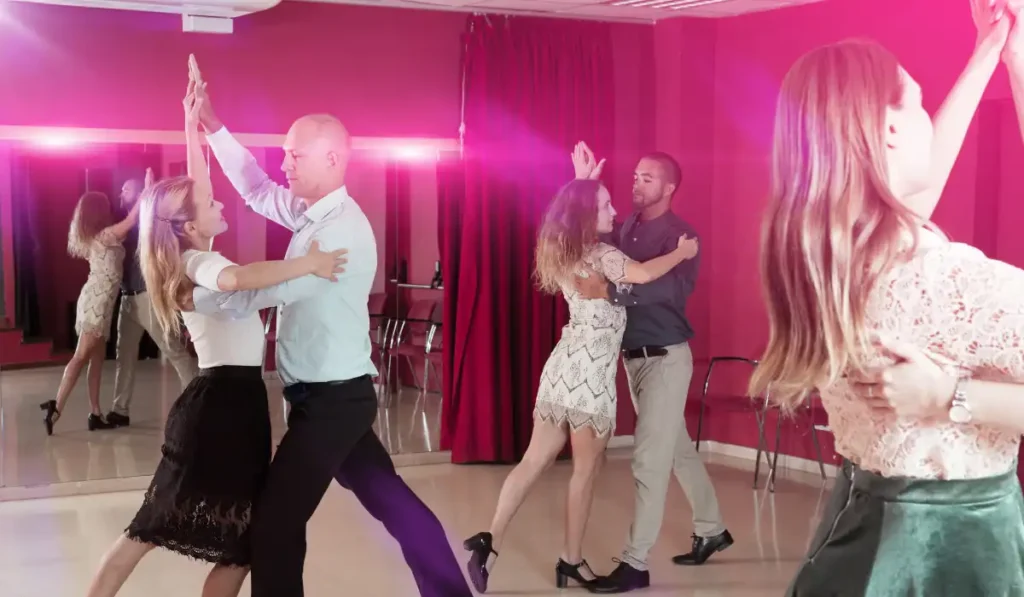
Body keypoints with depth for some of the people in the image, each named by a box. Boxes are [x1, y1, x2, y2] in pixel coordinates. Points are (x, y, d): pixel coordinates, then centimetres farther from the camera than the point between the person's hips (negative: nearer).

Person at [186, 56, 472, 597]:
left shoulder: (342, 230, -21)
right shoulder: (312, 212, 6)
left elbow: (268, 289, -22)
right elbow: (255, 190, 17)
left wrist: (194, 299, -10)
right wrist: (211, 126, 11)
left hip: (330, 399, -9)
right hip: (332, 395, 9)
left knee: (276, 519, -3)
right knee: (390, 499, 15)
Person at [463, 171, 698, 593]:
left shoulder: (565, 252, 13)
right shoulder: (601, 254, -12)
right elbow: (643, 274, -29)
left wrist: (583, 183, 35)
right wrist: (681, 253, -14)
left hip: (565, 364, 8)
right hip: (590, 370, -8)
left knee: (535, 461, 8)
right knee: (586, 467, 5)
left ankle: (489, 542, 1)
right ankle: (571, 560, 15)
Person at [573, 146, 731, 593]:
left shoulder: (679, 235, -14)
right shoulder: (626, 228, 8)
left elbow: (672, 286, -32)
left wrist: (609, 291, -43)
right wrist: (584, 186, 0)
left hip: (666, 358, -8)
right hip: (634, 357, 8)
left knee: (649, 459, -6)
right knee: (676, 449, 19)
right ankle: (711, 530, 35)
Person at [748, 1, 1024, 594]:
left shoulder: (812, 253, -6)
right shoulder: (960, 279, -27)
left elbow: (925, 171, 11)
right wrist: (950, 398, -20)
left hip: (860, 519, 6)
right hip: (957, 538, -6)